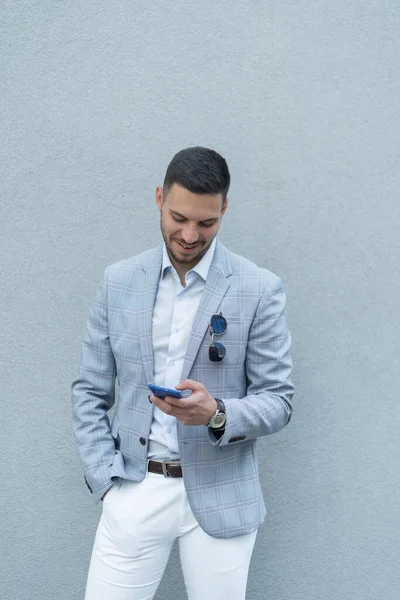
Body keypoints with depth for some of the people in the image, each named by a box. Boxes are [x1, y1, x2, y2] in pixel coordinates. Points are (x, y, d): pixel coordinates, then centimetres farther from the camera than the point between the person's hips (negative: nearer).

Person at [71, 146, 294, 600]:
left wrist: (216, 413, -22)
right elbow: (89, 393, 7)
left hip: (219, 496, -1)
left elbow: (278, 401, -3)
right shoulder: (118, 282, 3)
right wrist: (106, 481, -2)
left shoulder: (260, 290, -5)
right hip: (134, 491, 2)